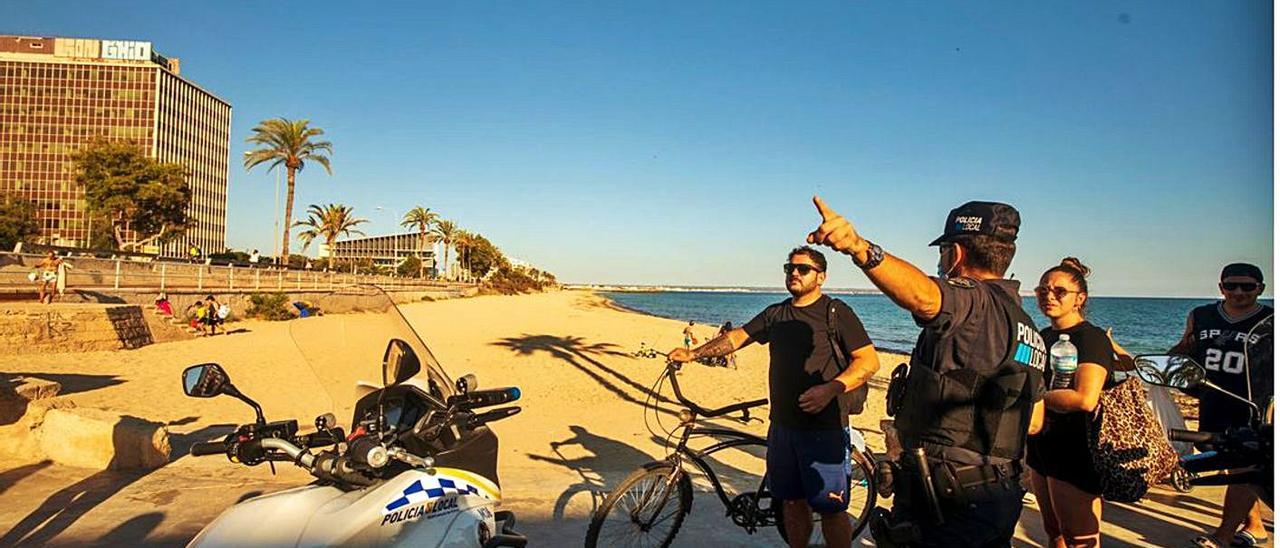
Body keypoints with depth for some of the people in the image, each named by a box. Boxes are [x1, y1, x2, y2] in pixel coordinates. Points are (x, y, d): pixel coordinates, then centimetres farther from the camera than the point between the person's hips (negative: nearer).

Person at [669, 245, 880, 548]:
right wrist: (692, 354, -5)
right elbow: (737, 336, 8)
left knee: (830, 509, 1)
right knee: (792, 501, 15)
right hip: (783, 424, 6)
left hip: (824, 427, -5)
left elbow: (869, 360, -9)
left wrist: (831, 389, -24)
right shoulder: (776, 314, 12)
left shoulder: (836, 311, -5)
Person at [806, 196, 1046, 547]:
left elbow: (923, 296, -42)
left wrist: (860, 248, -58)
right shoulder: (1027, 328, 13)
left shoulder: (974, 302, -16)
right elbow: (1035, 421, 18)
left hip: (948, 501, -9)